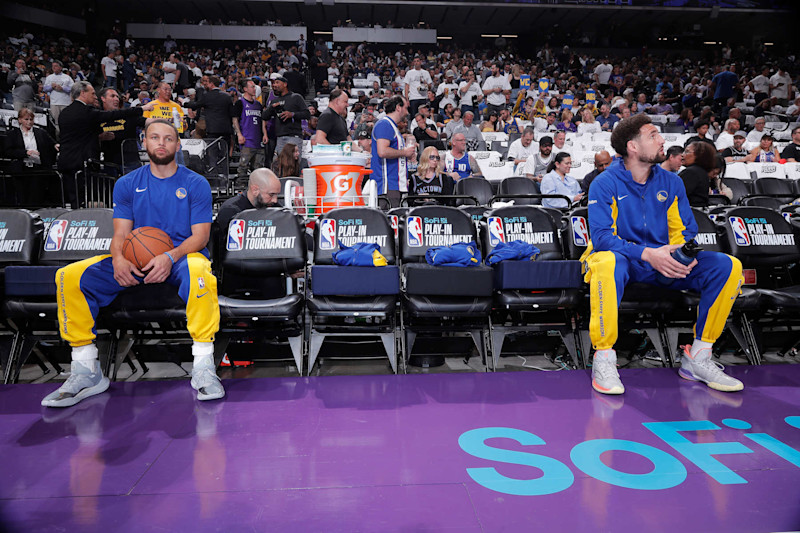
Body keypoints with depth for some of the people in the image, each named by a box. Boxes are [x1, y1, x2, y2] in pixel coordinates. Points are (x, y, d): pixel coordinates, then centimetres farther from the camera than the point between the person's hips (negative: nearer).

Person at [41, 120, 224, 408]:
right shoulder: (127, 184, 11)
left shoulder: (196, 184, 3)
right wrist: (119, 258, -19)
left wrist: (170, 256, -24)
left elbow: (200, 235, -4)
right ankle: (86, 371, -10)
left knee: (198, 272, -41)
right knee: (70, 276, -17)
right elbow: (121, 233, 6)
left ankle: (203, 368, -34)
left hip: (183, 255, -3)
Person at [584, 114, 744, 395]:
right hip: (622, 260, -5)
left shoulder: (671, 182, 8)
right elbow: (601, 236, -17)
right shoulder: (605, 184, -8)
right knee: (608, 263, -42)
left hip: (664, 264, 6)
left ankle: (697, 358, -6)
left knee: (728, 266, -14)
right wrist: (647, 254, -30)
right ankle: (604, 359, -28)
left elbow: (686, 230, 9)